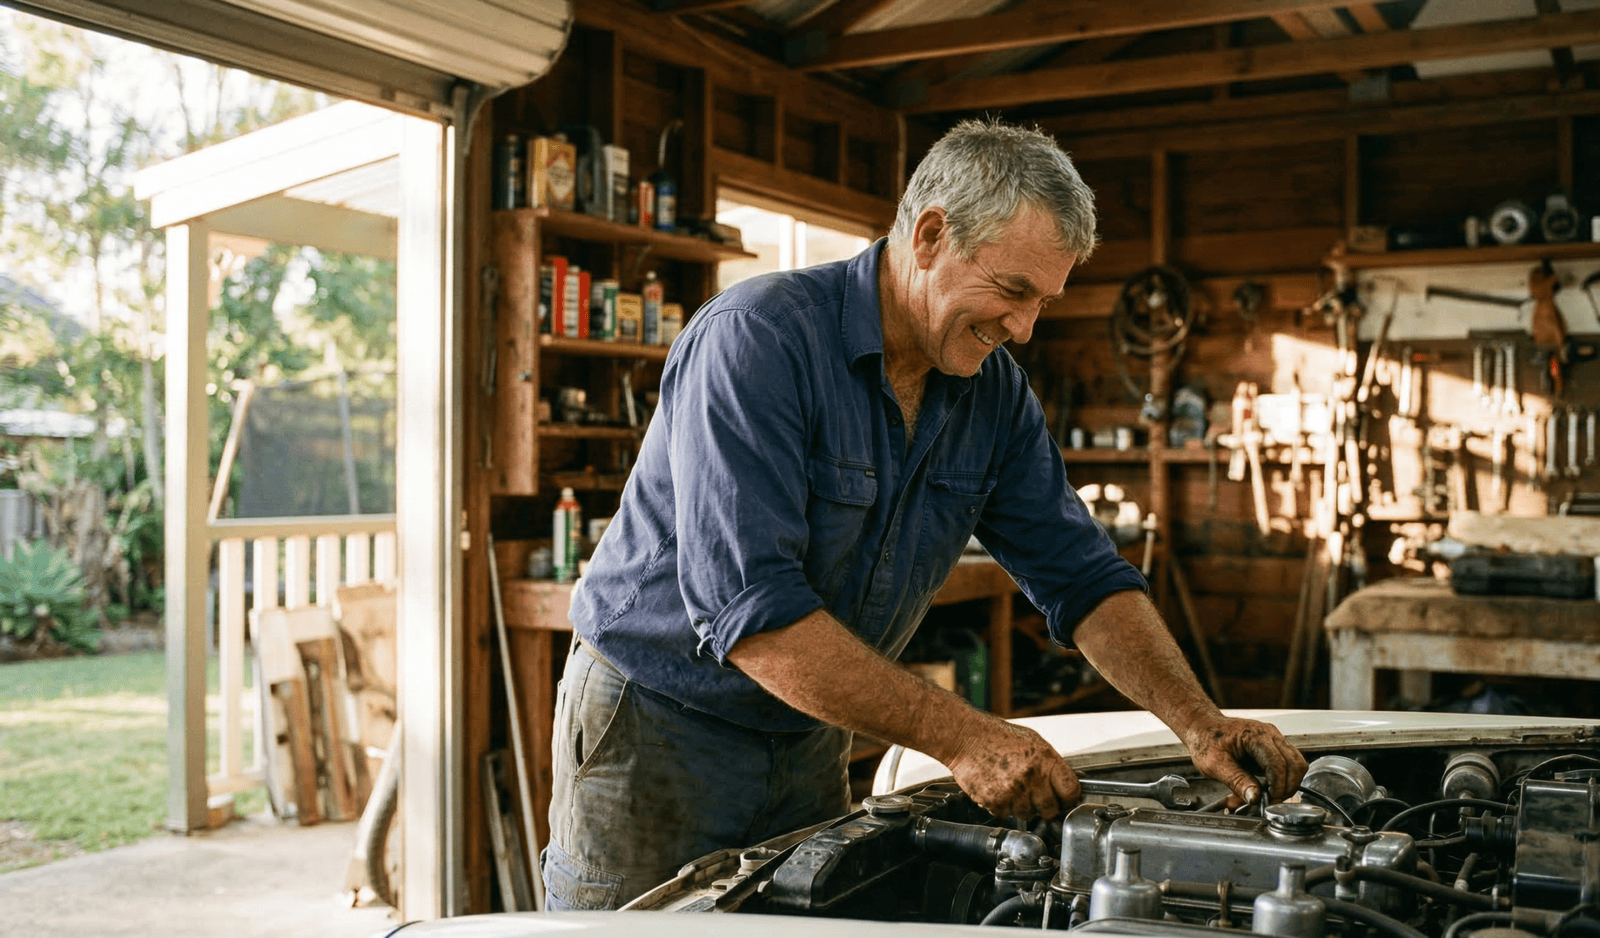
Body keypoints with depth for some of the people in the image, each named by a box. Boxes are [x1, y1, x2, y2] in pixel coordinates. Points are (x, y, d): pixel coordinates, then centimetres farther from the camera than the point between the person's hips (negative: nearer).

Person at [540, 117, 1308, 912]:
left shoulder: (994, 392, -1)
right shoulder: (756, 339, -25)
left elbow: (1082, 576, 3)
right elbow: (748, 606, -32)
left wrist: (1202, 727, -12)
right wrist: (962, 739, -33)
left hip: (809, 743, 6)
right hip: (659, 726, -6)